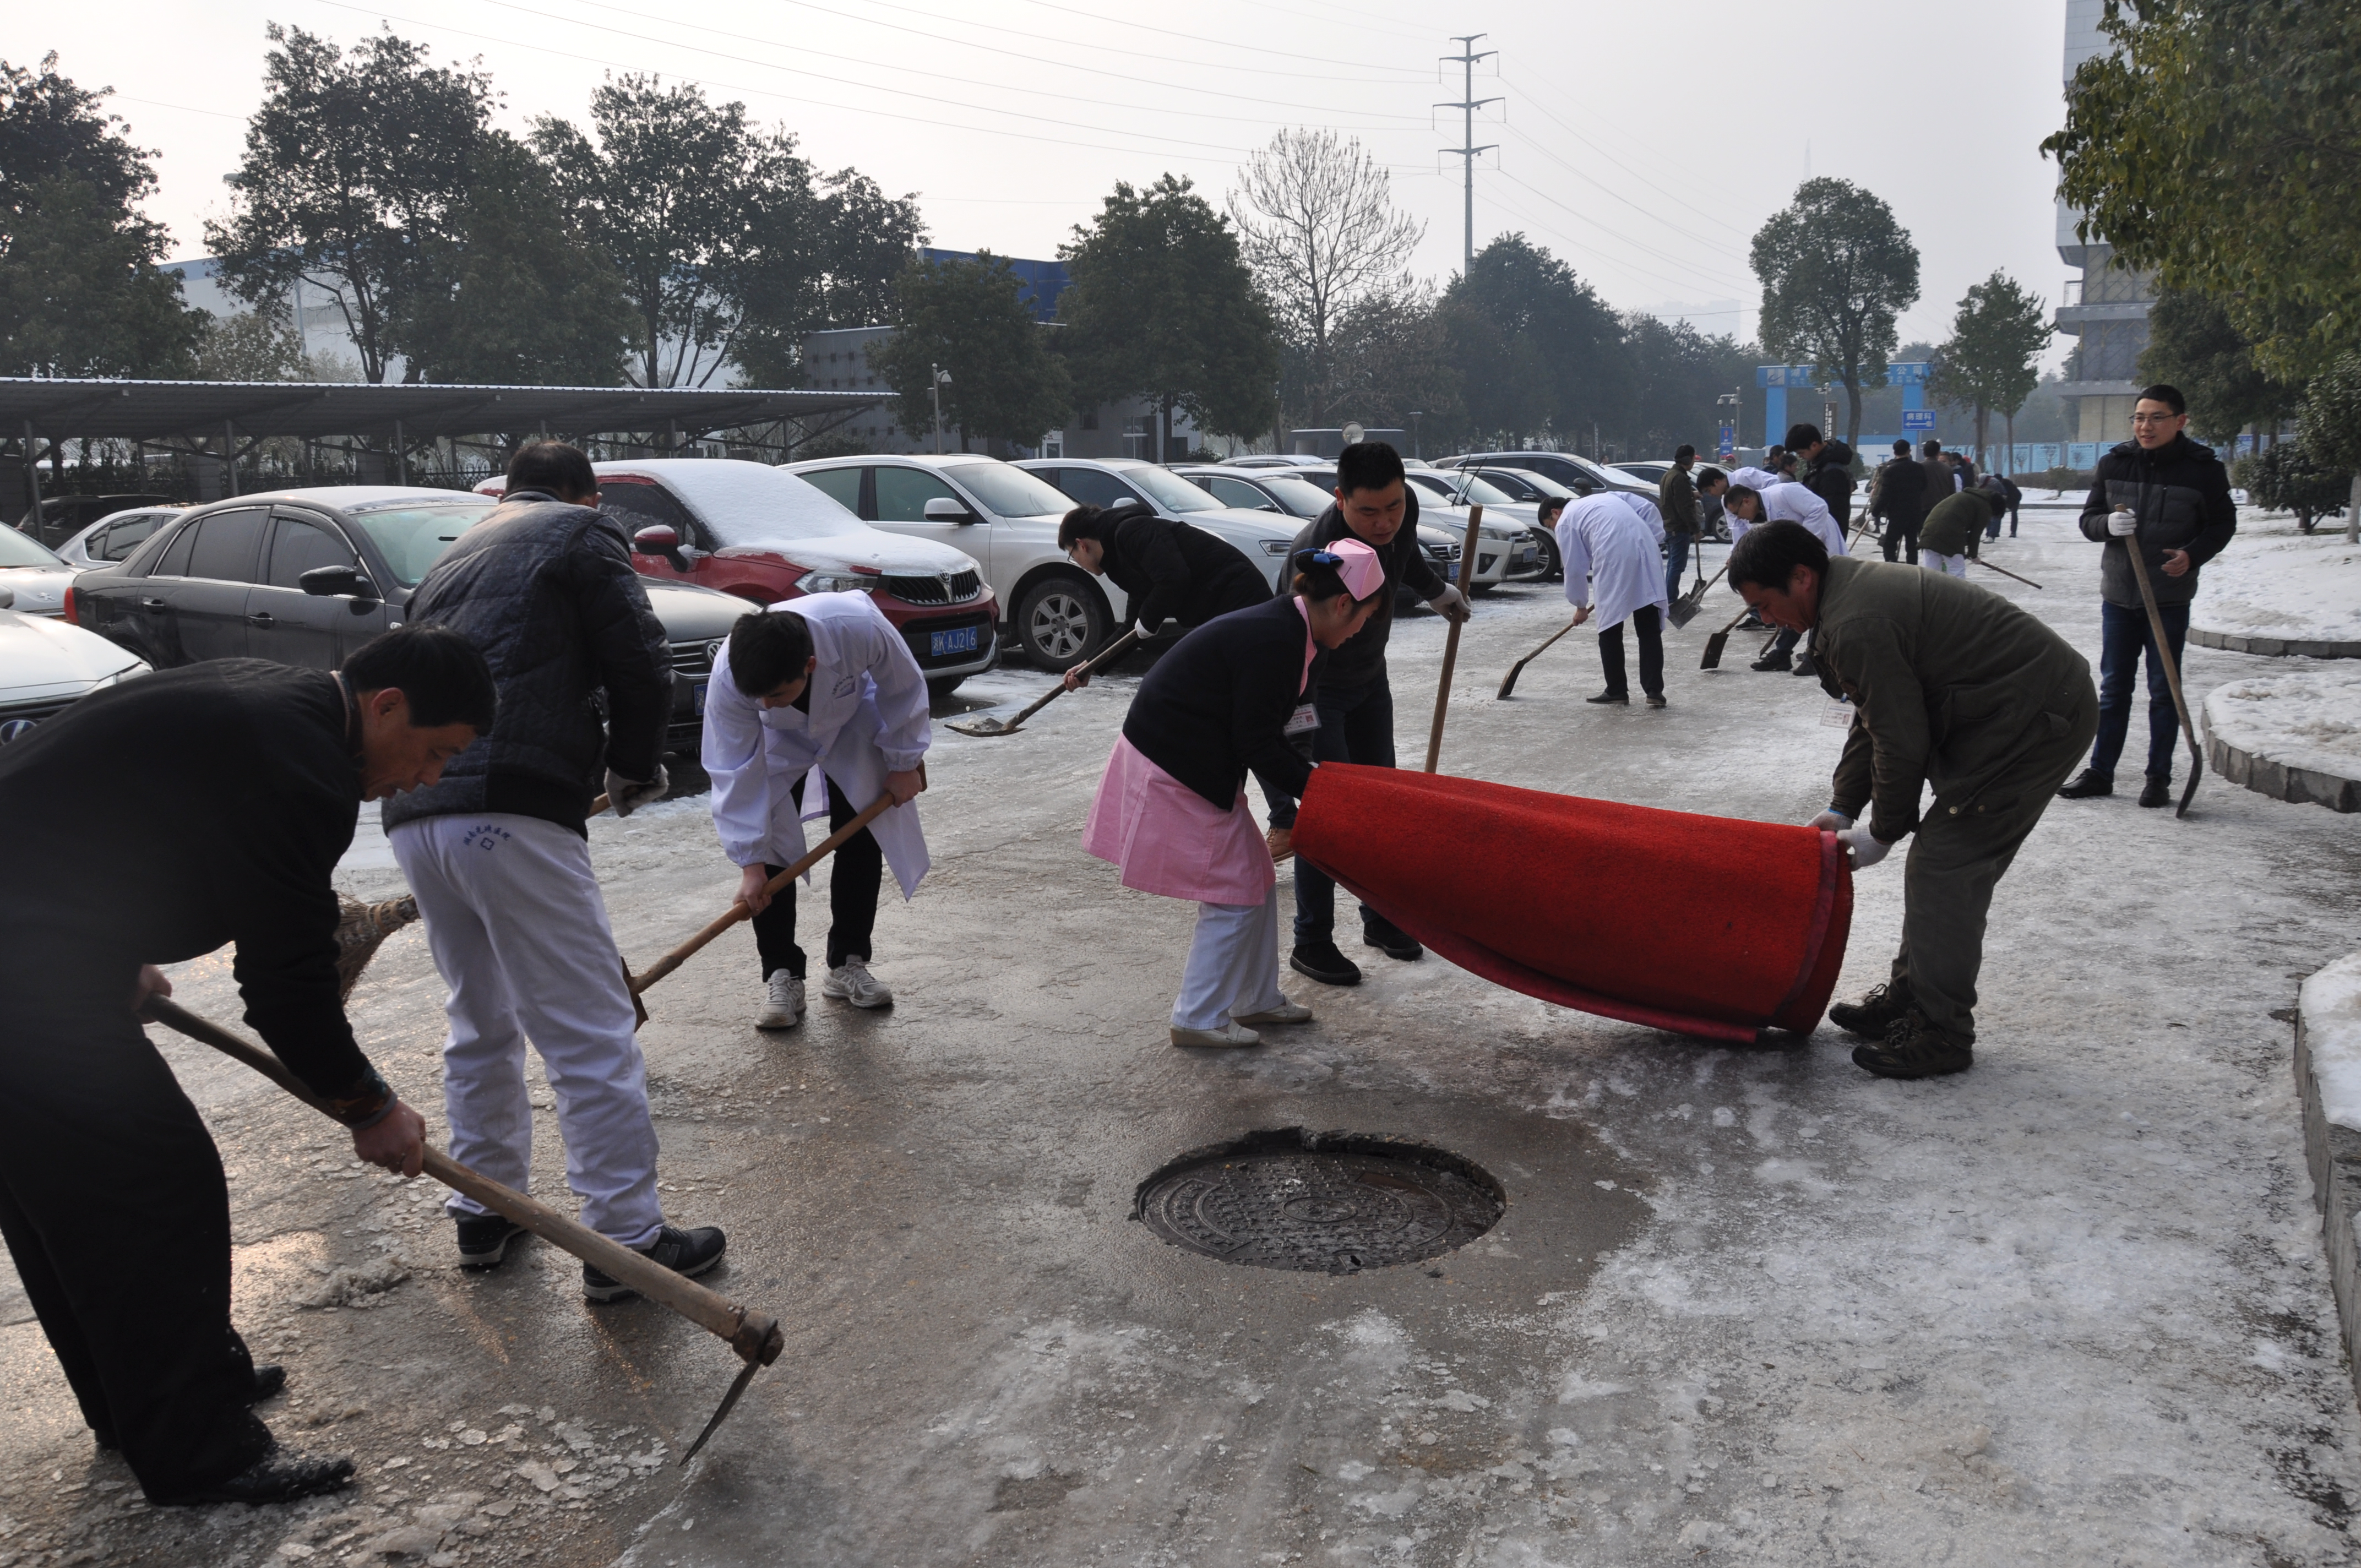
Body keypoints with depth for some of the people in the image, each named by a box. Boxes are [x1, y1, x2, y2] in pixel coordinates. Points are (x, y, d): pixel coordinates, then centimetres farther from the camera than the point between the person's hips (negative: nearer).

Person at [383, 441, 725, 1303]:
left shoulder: (453, 557, 28)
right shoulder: (583, 532, 7)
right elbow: (640, 664, -5)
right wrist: (633, 769, 11)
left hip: (412, 814, 8)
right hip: (512, 812, -8)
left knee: (480, 1022, 22)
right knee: (591, 1036, -2)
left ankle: (486, 1211, 32)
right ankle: (626, 1241, 3)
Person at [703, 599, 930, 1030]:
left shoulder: (860, 628, -44)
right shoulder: (729, 676, -39)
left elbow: (903, 688, -21)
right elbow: (736, 772, -29)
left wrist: (905, 762, -10)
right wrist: (749, 861, -26)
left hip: (851, 726, 1)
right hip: (777, 742, 0)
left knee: (861, 843, 0)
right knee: (770, 852, -12)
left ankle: (848, 965, 14)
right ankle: (781, 977, -1)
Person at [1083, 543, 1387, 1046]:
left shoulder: (1294, 634, 6)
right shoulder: (1272, 641, -25)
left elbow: (1267, 734, 12)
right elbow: (1257, 745, -21)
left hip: (1199, 766, 10)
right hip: (1173, 772, -10)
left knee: (1256, 880, 15)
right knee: (1233, 892, -2)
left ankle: (1255, 1000, 28)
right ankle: (1198, 1019, 10)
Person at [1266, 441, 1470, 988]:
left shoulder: (1403, 509, -16)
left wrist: (1435, 590, 31)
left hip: (1369, 680, 7)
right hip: (1316, 689, -7)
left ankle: (1380, 920, 29)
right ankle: (1311, 943, 3)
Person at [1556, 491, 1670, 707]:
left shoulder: (1566, 522, 12)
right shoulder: (1608, 496, 30)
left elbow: (1575, 568, 10)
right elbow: (1648, 509, 18)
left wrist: (1580, 606, 20)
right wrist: (1654, 538, 16)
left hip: (1613, 559, -5)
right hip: (1645, 553, 5)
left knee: (1610, 629, 10)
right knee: (1649, 630, 6)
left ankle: (1616, 691, 16)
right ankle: (1654, 691, 3)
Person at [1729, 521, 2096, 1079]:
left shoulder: (1856, 626, -23)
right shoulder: (1857, 587, 12)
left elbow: (1902, 741, -19)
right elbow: (1874, 717, 18)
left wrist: (1883, 830, -4)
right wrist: (1843, 807, 16)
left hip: (2037, 719, -11)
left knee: (1944, 867, -9)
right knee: (1947, 861, 15)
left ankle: (1940, 1034, -1)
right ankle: (1908, 997, 25)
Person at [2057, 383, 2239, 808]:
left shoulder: (2202, 469, -5)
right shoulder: (2114, 462, 1)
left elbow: (2222, 524, 2)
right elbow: (2088, 519, 5)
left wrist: (2193, 555, -16)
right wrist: (2108, 524, -18)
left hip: (2170, 599, -2)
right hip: (2118, 594, 2)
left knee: (2164, 690, 5)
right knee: (2113, 688, 10)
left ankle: (2159, 778, 14)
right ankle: (2100, 773, 18)